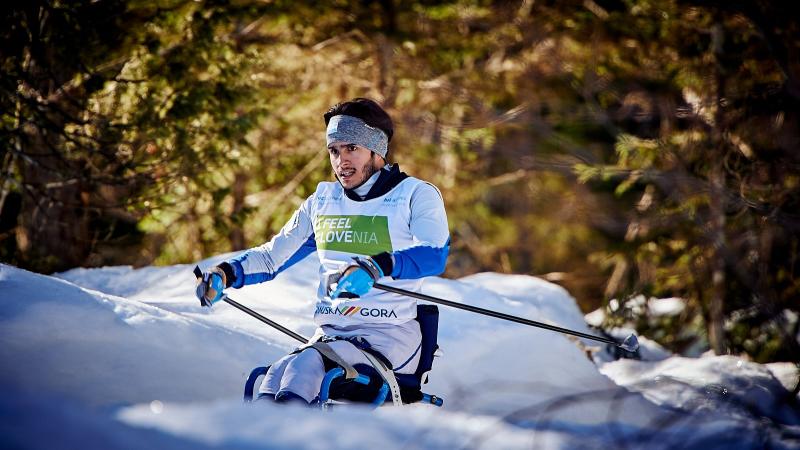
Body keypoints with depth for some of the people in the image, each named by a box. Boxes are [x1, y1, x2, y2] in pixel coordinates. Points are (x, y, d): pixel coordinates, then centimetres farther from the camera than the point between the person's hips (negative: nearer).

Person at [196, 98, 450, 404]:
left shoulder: (417, 195, 0)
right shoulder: (323, 201, 18)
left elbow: (435, 254, -19)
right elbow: (272, 257, 23)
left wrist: (376, 267, -37)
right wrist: (225, 274, 2)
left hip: (391, 336, -4)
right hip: (330, 334, 4)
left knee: (305, 366, -32)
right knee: (275, 377, -28)